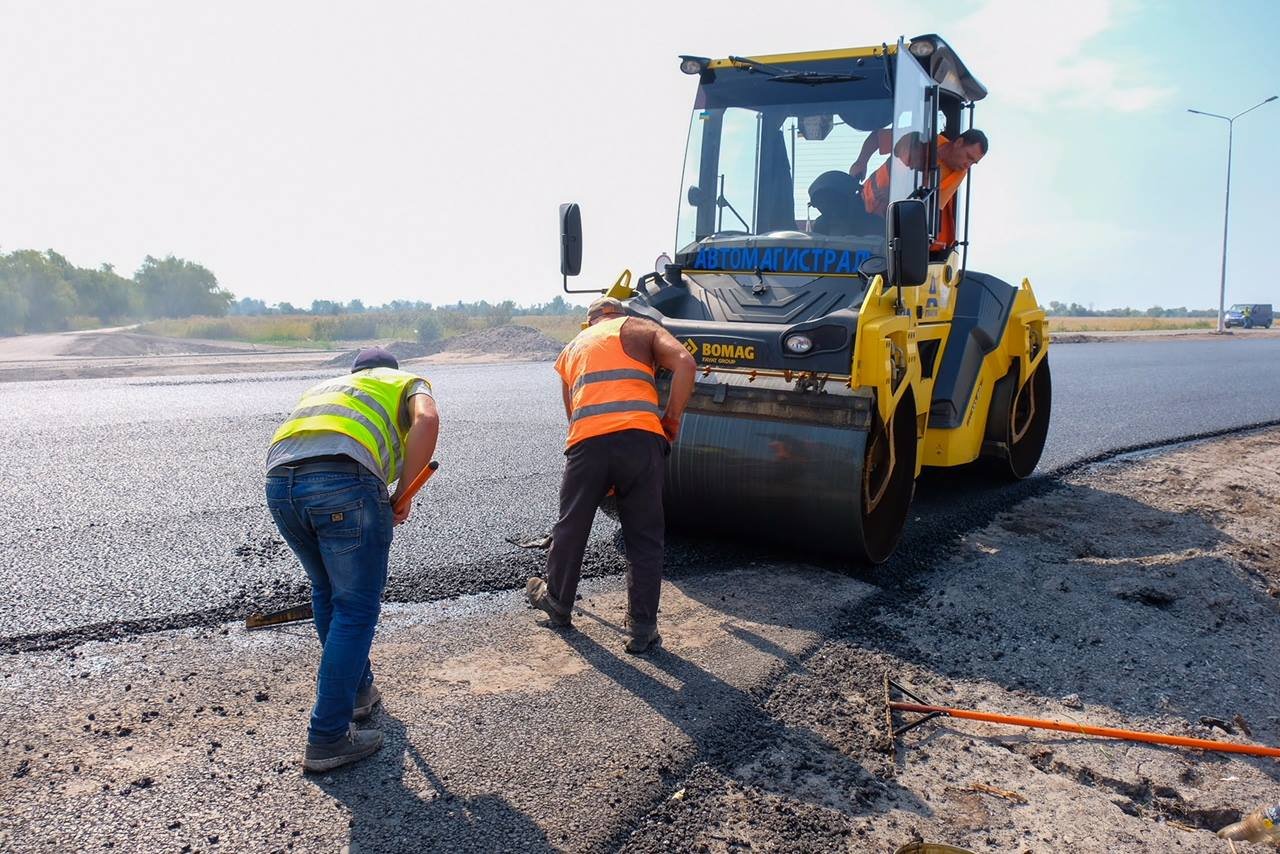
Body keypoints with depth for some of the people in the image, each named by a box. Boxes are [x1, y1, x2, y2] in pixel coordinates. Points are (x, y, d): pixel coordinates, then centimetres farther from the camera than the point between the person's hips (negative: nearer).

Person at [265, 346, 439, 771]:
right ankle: (328, 738, 10)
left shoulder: (322, 387, 41)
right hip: (345, 480, -6)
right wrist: (401, 495, 6)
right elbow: (426, 420, -1)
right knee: (356, 609, 6)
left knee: (327, 593, 26)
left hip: (278, 481, 6)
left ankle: (355, 689, 39)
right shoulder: (407, 382, 26)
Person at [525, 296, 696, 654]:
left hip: (586, 442, 2)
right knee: (644, 538, 9)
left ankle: (557, 600, 40)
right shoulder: (640, 328, 19)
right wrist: (671, 422, 5)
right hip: (641, 437, -2)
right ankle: (643, 629, 14)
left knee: (571, 527, 20)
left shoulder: (571, 349, 30)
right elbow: (684, 363, 1)